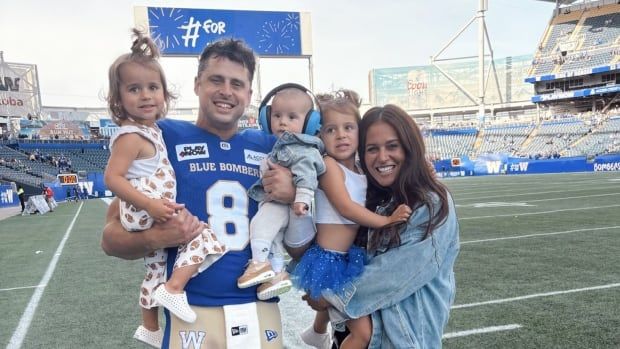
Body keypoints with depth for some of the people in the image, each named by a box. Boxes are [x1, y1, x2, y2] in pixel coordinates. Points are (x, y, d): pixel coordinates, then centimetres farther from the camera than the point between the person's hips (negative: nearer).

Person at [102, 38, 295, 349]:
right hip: (193, 314, -3)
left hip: (262, 310, 4)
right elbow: (111, 237, -3)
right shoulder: (163, 138, -5)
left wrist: (293, 195, -9)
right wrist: (156, 238, -22)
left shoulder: (268, 146, 4)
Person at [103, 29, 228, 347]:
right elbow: (112, 178, -25)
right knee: (204, 237, -12)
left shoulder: (150, 129, 10)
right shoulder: (132, 136, -18)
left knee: (156, 267, 22)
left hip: (154, 215, 10)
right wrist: (150, 204, -30)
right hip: (146, 215, -10)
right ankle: (174, 289, -7)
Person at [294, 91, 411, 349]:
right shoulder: (329, 165, -16)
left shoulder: (361, 171, 8)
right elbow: (345, 207, -22)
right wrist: (387, 220, -16)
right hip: (328, 259, -8)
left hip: (346, 257, 8)